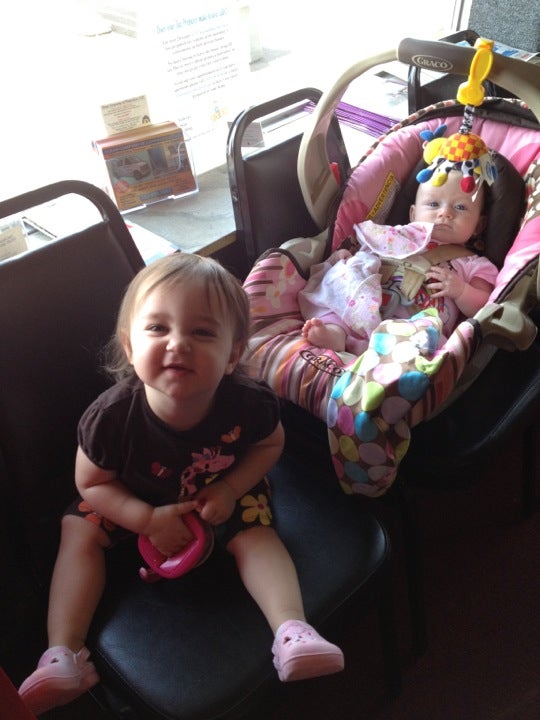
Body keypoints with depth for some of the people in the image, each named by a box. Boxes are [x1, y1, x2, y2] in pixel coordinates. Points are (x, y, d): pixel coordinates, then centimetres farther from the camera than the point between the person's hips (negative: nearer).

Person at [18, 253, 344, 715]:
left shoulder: (248, 404, -33)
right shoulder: (110, 417, -35)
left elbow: (270, 444, -9)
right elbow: (92, 482, -16)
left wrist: (229, 489, -24)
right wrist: (148, 520, -28)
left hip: (224, 490, 0)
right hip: (136, 502, 1)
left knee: (255, 534, -21)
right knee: (79, 531, -11)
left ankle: (292, 631, -18)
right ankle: (64, 656, -11)